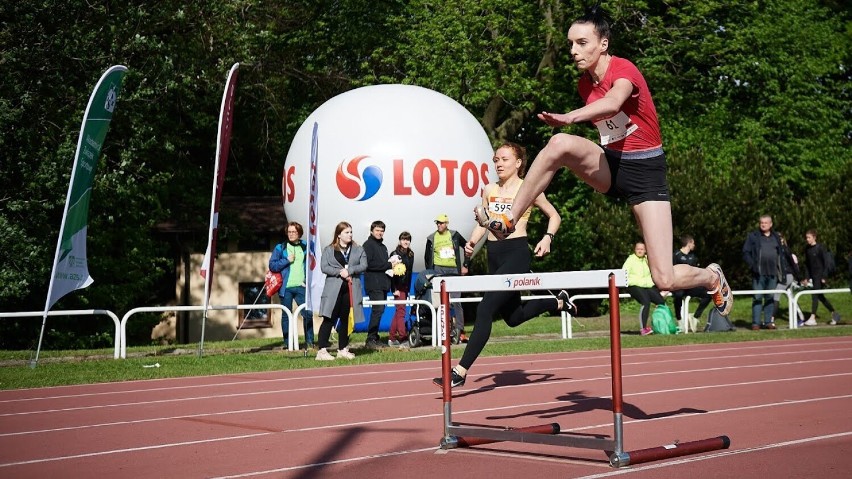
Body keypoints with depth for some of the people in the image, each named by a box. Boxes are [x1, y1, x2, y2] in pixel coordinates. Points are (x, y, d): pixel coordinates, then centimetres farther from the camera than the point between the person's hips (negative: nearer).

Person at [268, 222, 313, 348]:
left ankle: (309, 342, 4)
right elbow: (272, 266, -1)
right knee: (286, 315, 3)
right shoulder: (280, 248, 5)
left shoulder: (305, 247, 11)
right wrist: (287, 260, -9)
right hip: (286, 287, -1)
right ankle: (287, 343, 8)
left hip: (301, 286, 2)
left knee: (308, 313, -5)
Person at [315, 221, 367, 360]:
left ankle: (342, 349, 17)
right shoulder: (328, 250, 6)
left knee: (345, 319, 9)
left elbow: (363, 266, 1)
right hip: (334, 289, -3)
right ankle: (322, 350, -11)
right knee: (330, 319, -9)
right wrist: (339, 272, -15)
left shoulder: (358, 250, 12)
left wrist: (349, 271, -12)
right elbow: (323, 267, -4)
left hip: (351, 289, 3)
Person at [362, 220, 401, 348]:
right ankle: (371, 339, -13)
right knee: (378, 309, -15)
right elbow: (368, 264, -14)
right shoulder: (368, 245, -2)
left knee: (379, 310, 7)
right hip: (374, 283, -8)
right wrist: (389, 265, -12)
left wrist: (393, 263, 7)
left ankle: (374, 338, 11)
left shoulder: (383, 246, 24)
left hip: (383, 283, 8)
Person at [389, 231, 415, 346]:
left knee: (399, 311, 9)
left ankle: (392, 338, 15)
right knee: (401, 310, -11)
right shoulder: (395, 254, -7)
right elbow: (392, 273, -10)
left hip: (405, 286, 7)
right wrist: (395, 289, -16)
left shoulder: (410, 255, 13)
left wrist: (408, 288, 13)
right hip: (398, 286, -7)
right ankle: (403, 338, -15)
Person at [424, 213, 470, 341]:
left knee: (456, 301, -2)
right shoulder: (431, 239, 9)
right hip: (439, 271, 0)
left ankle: (460, 330, 0)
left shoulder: (454, 235, 7)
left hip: (454, 271, 0)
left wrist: (465, 265, 8)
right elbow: (427, 258, 16)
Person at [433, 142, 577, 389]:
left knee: (485, 309, -18)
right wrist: (472, 242, 0)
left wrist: (547, 238, -9)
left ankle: (460, 372, -16)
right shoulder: (489, 190, 11)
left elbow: (554, 216, 8)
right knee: (512, 317, 18)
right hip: (494, 255, 7)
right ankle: (559, 302, 43)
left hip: (516, 253, -7)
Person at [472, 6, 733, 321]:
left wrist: (569, 117, -59)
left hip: (645, 171, -5)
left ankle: (713, 278, 24)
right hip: (610, 164, 5)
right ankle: (508, 220, -20)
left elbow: (613, 102, -43)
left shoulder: (623, 70, -18)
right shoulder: (584, 84, 2)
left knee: (665, 280, -11)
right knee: (560, 144, -28)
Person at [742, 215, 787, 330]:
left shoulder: (776, 237, 15)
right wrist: (752, 265, -14)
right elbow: (746, 253, -2)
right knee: (757, 298, -3)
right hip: (759, 273, -4)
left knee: (770, 298, 8)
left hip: (772, 273, 4)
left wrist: (783, 269, 7)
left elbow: (781, 255, 16)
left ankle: (768, 321, 14)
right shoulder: (752, 236, 2)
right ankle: (756, 323, -2)